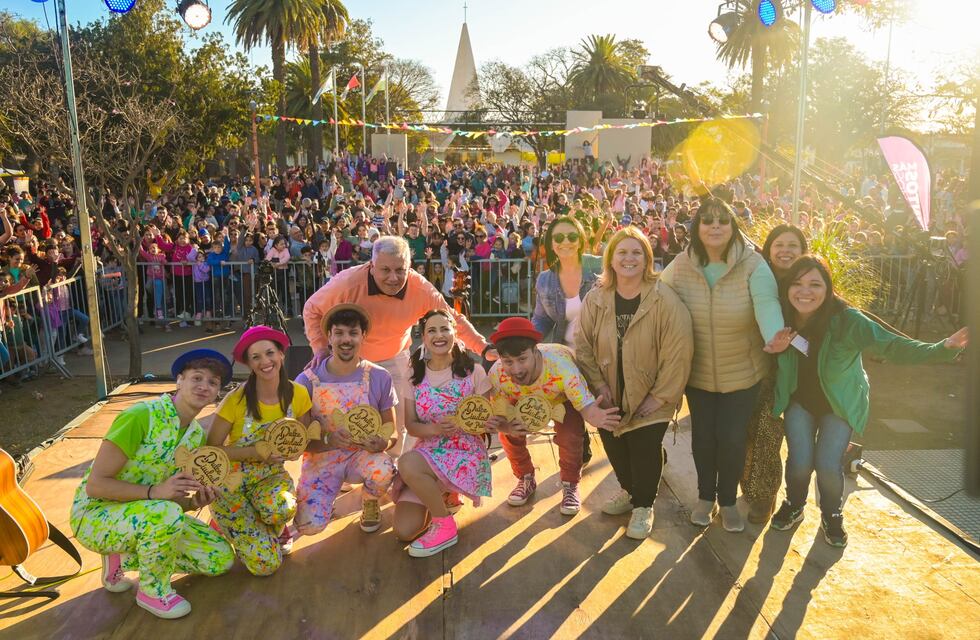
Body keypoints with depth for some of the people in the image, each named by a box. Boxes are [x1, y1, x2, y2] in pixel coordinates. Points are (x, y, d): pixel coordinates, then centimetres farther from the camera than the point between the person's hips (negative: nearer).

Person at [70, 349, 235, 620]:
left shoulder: (197, 434, 0)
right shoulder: (141, 416, -23)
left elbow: (174, 498, 7)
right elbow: (95, 485, -23)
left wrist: (195, 501, -16)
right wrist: (154, 492, -33)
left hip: (148, 515, 8)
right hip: (95, 515, -7)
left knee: (221, 558, 0)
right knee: (166, 515, -38)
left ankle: (124, 559, 11)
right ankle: (152, 589, -8)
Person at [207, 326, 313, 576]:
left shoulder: (298, 394, -9)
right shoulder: (236, 400, -19)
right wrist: (255, 452, -26)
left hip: (272, 476, 2)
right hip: (231, 482, -2)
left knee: (283, 508, -36)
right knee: (265, 564, -14)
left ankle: (275, 529, 3)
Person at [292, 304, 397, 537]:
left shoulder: (379, 378, -8)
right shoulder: (308, 380, -10)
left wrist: (383, 443, -26)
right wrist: (328, 441, -29)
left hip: (363, 456, 0)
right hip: (321, 459, 0)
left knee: (383, 470, -36)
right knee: (309, 524, -24)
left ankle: (370, 503, 4)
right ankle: (326, 499, 17)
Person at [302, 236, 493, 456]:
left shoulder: (421, 289, -24)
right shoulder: (347, 283, -29)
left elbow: (454, 319, -11)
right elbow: (312, 310, -11)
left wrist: (484, 347, -19)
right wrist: (319, 348, -16)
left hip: (395, 360, 2)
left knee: (399, 425, 7)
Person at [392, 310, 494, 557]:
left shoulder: (473, 372, -3)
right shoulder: (415, 376, 4)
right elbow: (411, 425, 3)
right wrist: (436, 429, -18)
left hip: (466, 453, -3)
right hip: (428, 452, 4)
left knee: (407, 463, -33)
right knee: (403, 530, -14)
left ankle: (445, 527, -10)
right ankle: (439, 497, 18)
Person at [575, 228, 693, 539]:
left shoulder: (665, 300, -17)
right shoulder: (595, 298, -5)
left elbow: (678, 353, -17)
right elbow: (583, 345, 0)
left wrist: (659, 396, -16)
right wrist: (598, 384, -6)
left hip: (649, 397, -3)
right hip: (611, 396, 4)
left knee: (644, 450, -3)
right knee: (614, 447, 14)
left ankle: (643, 505, 24)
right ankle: (630, 491, 43)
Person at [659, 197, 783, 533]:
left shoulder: (752, 264, -18)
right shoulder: (681, 265, -10)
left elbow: (766, 302, -33)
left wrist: (775, 337, -51)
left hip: (742, 373, -2)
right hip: (697, 372, 2)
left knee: (732, 439, 7)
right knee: (703, 436, 14)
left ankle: (728, 500, 33)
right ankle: (706, 496, 38)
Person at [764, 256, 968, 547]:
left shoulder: (847, 320, -28)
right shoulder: (783, 319, -19)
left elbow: (892, 345, -31)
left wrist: (942, 349, -46)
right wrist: (775, 348, -30)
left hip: (840, 403, -1)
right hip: (799, 400, 2)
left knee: (828, 465, -10)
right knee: (800, 462, -9)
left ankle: (832, 516, 23)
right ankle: (793, 507, 26)